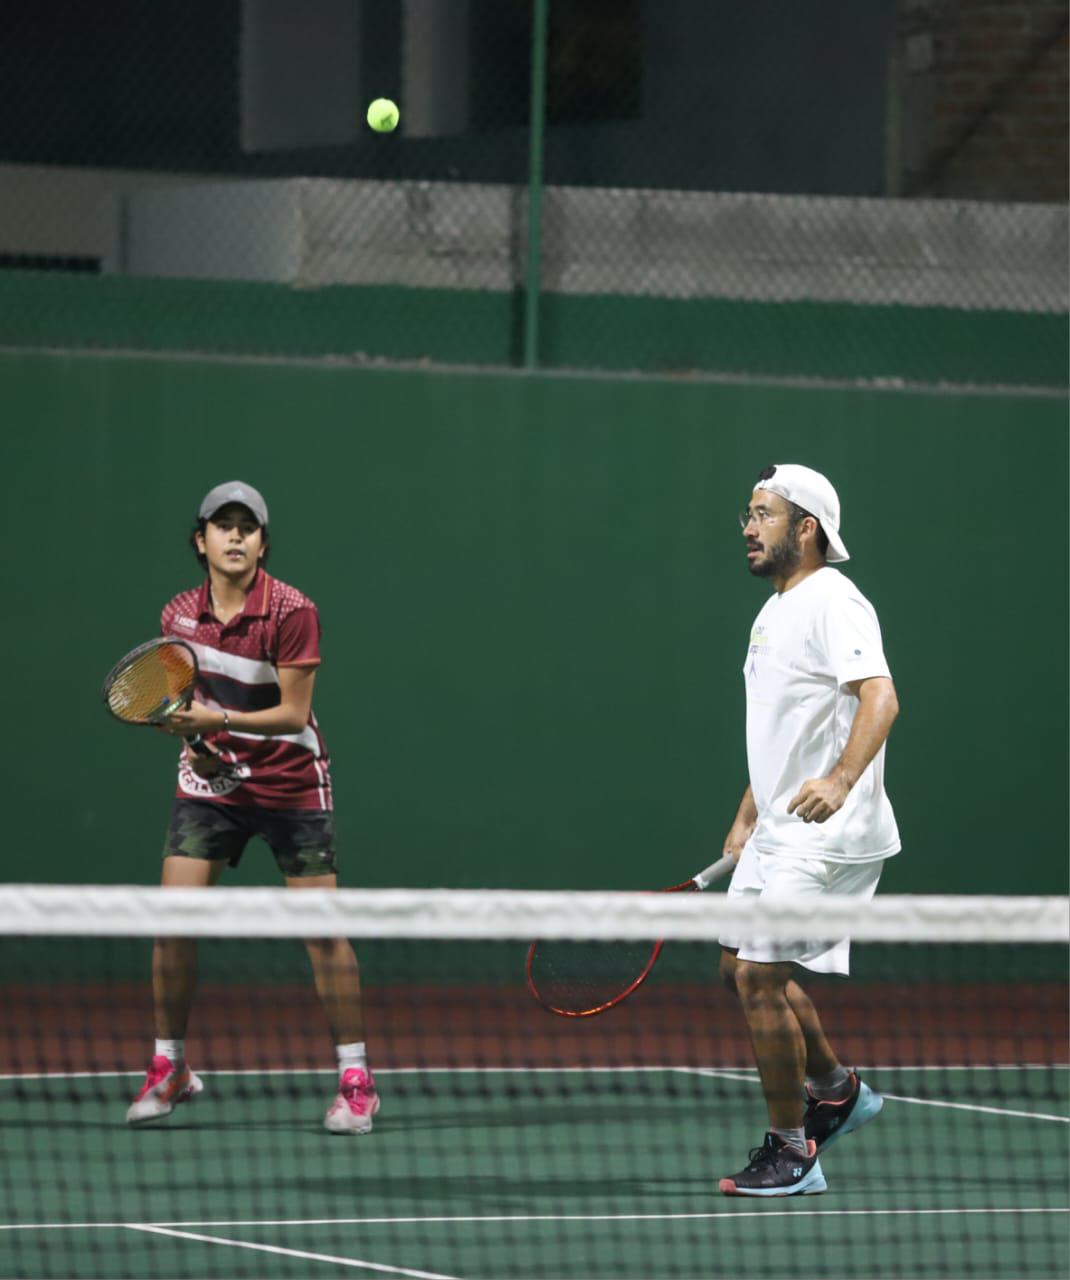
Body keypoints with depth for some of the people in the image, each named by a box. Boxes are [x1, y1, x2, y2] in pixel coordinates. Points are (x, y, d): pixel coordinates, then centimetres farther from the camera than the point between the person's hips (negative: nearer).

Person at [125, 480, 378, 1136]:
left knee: (322, 925, -6)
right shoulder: (179, 616, -1)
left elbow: (294, 714, -17)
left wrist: (219, 721, -28)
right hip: (213, 778, 3)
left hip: (291, 780, -3)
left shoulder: (292, 613, -16)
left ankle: (355, 1080, 3)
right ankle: (170, 1069, 7)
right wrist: (192, 735, -9)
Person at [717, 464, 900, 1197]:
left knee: (760, 978, -12)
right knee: (740, 967, 16)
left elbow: (880, 697, -29)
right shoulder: (775, 613, 17)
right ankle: (835, 1089, 33)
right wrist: (748, 819, 23)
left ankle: (791, 1153, -3)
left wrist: (842, 779, -43)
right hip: (778, 833, 10)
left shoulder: (832, 603, -15)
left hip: (827, 836, -10)